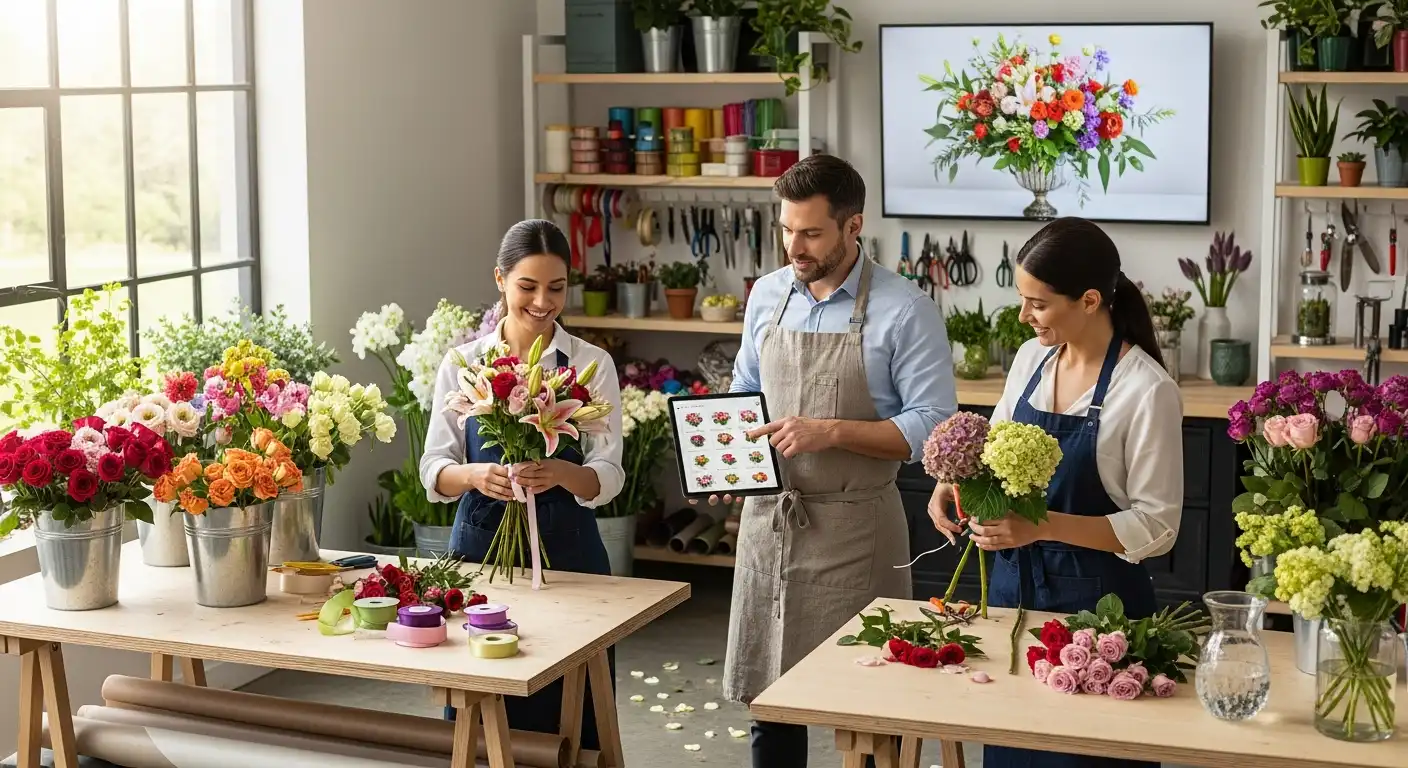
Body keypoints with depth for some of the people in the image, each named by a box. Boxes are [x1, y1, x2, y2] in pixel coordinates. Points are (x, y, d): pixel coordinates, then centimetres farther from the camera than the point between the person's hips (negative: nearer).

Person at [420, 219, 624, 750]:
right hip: (481, 545, 1)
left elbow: (608, 475, -5)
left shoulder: (592, 365, 0)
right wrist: (476, 475, -21)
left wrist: (560, 473, -27)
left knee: (564, 715, 2)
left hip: (566, 550, -1)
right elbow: (434, 467, 1)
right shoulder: (462, 364, 3)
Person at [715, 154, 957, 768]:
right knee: (767, 696, 12)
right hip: (766, 517, 5)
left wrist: (831, 431, -22)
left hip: (853, 529, -5)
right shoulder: (766, 296, 7)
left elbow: (932, 425, -14)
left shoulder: (903, 310, -10)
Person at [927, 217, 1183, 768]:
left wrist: (1042, 525, -26)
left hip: (1094, 599, -6)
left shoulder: (1148, 391, -18)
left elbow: (1156, 526, -17)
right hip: (1013, 583, 6)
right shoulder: (1031, 359, 1)